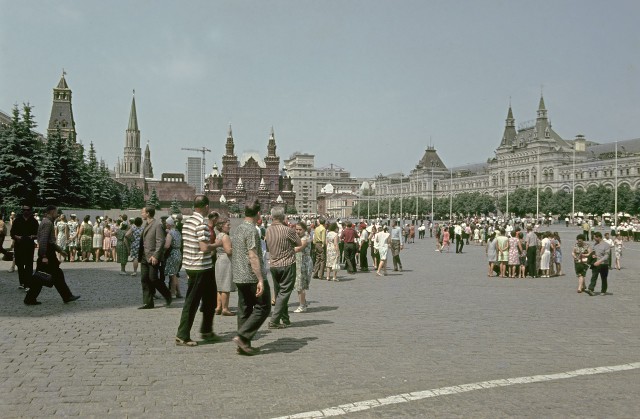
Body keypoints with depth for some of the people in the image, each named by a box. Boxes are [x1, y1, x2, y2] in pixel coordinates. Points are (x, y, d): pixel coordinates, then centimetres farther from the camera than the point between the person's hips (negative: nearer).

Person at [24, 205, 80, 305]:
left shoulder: (46, 222, 18)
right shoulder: (48, 223, -14)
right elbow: (43, 240, -23)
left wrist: (60, 250, 27)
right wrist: (44, 256, -26)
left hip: (45, 253, 10)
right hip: (48, 254, -10)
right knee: (57, 275, -1)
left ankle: (30, 299, 10)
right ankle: (67, 296, 6)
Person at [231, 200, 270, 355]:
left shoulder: (236, 229, 12)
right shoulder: (251, 230, -16)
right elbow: (253, 257, -21)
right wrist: (260, 280, -22)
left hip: (239, 277, 9)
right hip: (252, 277, -9)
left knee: (244, 310, 12)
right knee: (263, 308, 1)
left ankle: (243, 345, 14)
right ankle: (242, 336, -8)